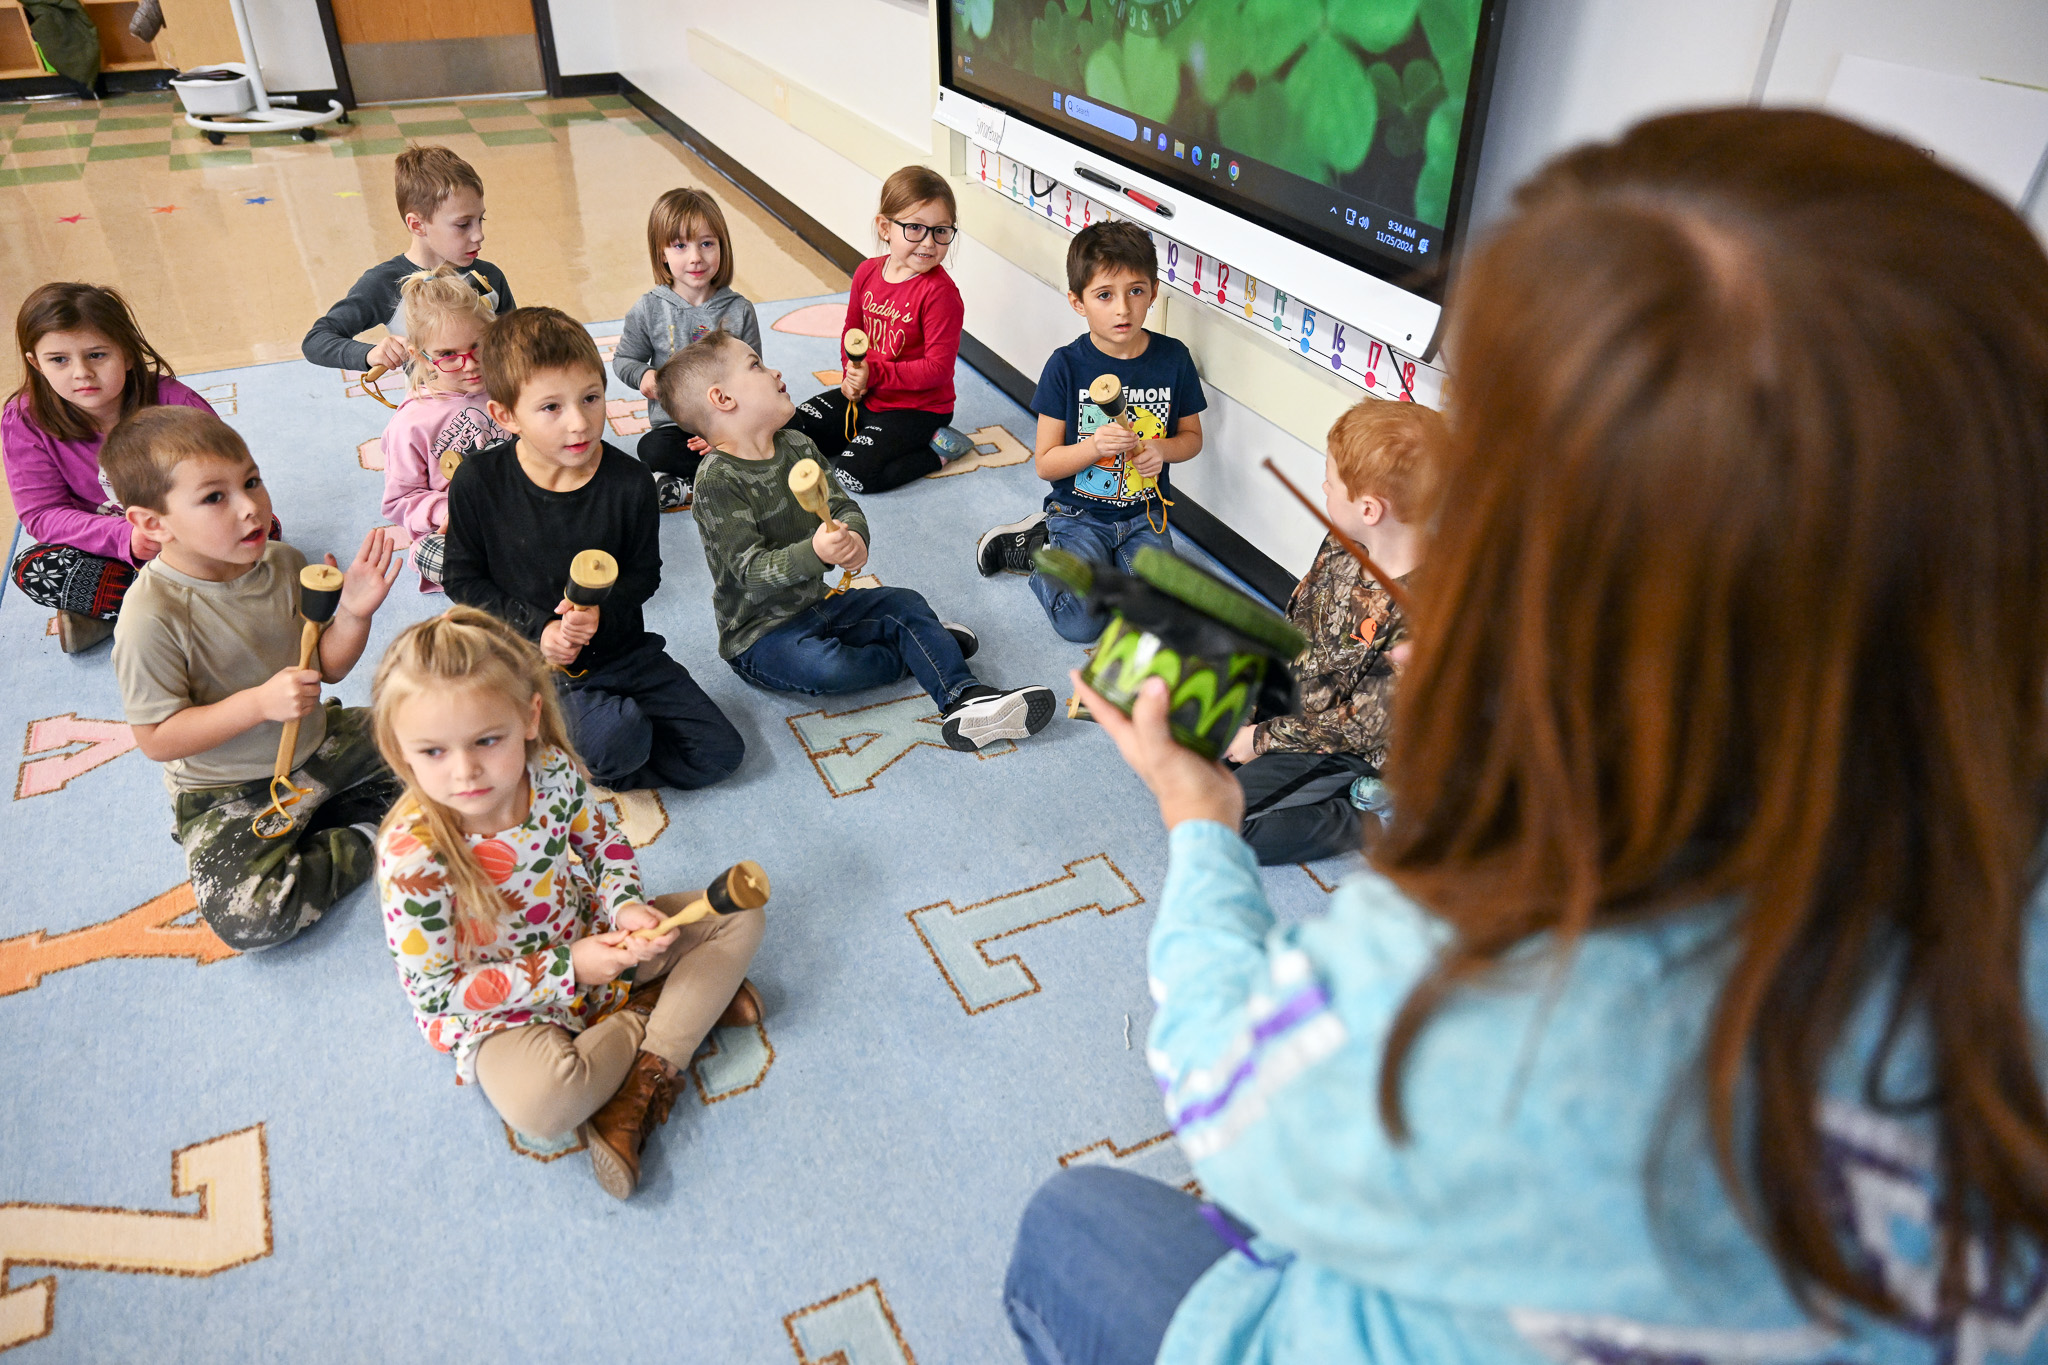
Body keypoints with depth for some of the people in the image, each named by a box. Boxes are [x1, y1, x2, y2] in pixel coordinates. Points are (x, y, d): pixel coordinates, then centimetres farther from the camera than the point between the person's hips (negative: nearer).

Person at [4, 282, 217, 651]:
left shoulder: (172, 402, -17)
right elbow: (42, 514, -14)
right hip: (103, 548, 1)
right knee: (31, 570, -26)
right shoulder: (24, 422, -12)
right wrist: (124, 537, -31)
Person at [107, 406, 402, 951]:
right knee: (247, 919, -26)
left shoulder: (284, 563, -8)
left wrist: (354, 612, -18)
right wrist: (259, 703, -31)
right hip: (228, 794, -5)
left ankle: (315, 825, 2)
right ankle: (367, 842, -4)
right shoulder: (151, 618, -25)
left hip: (316, 743, 6)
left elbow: (326, 667, 2)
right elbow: (156, 739, -19)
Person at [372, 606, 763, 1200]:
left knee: (738, 918, -1)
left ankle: (646, 1076, -11)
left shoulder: (554, 771, -18)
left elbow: (604, 841, 3)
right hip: (501, 1007, -5)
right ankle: (679, 1007, -9)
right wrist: (566, 971, -25)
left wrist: (625, 905, -18)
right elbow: (436, 993, -21)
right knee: (543, 1103, -35)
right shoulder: (414, 856, -30)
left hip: (593, 939, 5)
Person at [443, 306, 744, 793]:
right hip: (536, 661, -3)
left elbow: (644, 573, 1)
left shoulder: (629, 482, -11)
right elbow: (462, 579, -2)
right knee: (613, 741, -32)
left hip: (620, 648, 3)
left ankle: (596, 767, 11)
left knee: (720, 753, -4)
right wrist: (536, 628, -15)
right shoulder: (480, 483, -14)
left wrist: (602, 609, -21)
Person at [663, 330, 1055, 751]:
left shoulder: (797, 446, 4)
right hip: (759, 632, -8)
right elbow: (751, 570, -27)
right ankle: (917, 648, -5)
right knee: (825, 668, -32)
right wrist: (814, 553, -44)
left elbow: (844, 506, 0)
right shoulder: (718, 479, -21)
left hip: (815, 602, 8)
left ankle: (964, 698, -13)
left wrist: (853, 537, -25)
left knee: (904, 603, -2)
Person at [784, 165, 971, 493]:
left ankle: (937, 448, -3)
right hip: (865, 394, 7)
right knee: (789, 433, 6)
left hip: (917, 407, -7)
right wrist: (851, 375, -3)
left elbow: (938, 367, -23)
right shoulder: (867, 272, -1)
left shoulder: (940, 293, -22)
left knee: (852, 475, -20)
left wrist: (874, 374, -26)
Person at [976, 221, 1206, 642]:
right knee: (1079, 623, -18)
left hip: (1144, 515, 3)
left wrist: (1162, 449, -15)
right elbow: (1045, 464, -10)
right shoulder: (1066, 366, -12)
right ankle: (1038, 548, 11)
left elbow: (1192, 436, 8)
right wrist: (1095, 445, -29)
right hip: (1078, 512, -3)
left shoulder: (1173, 358, -5)